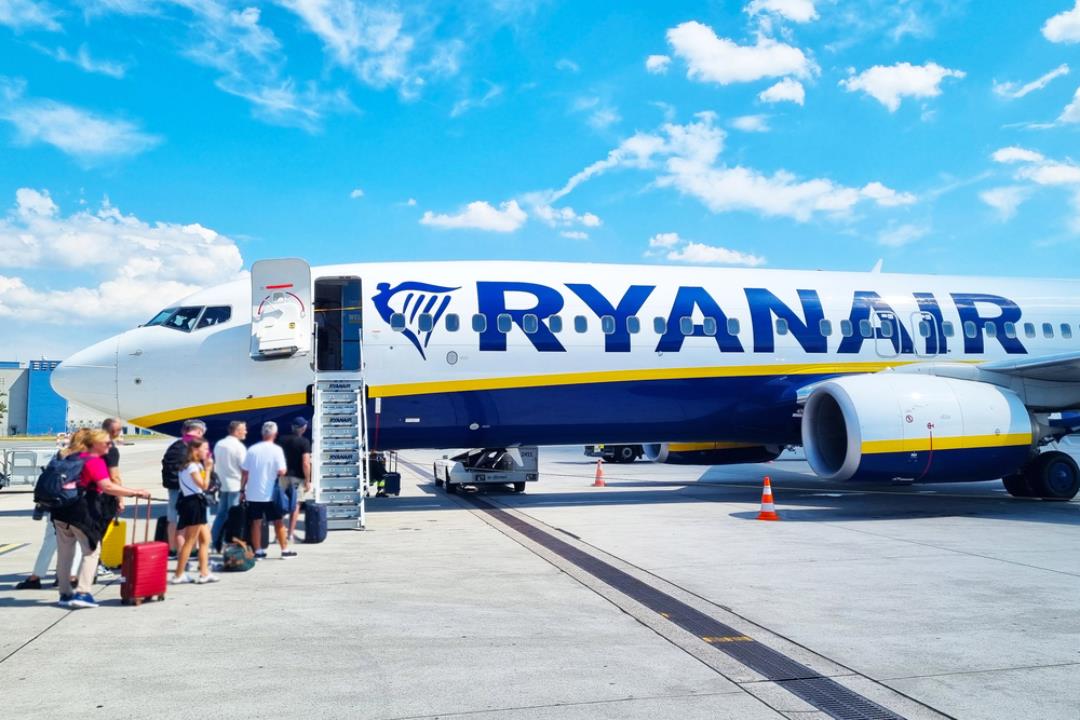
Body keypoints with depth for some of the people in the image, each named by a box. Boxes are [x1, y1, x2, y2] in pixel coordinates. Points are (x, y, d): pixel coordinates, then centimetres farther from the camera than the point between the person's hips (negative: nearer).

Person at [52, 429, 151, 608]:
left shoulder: (73, 457, 15)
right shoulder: (95, 462, -11)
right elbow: (107, 487, -26)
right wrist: (135, 493, -26)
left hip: (61, 509, 8)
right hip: (81, 511, -8)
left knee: (65, 553, 13)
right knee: (91, 551, 2)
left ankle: (65, 594, 20)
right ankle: (82, 593, -8)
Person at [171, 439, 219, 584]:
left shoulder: (196, 465, 18)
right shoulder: (192, 466, -14)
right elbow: (204, 485, -20)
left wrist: (205, 467, 8)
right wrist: (207, 468, -15)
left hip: (196, 504, 10)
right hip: (193, 504, -10)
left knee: (205, 539, 9)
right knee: (190, 541, -3)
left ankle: (204, 573, 10)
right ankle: (178, 575, 4)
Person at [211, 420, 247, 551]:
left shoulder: (219, 444, 9)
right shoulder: (238, 446, -14)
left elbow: (217, 462, 15)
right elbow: (244, 468, -14)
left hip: (223, 484, 7)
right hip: (236, 485, -7)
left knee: (221, 513, 13)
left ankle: (216, 542, 15)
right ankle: (230, 543, 1)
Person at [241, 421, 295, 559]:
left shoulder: (252, 449, 1)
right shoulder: (276, 450, -10)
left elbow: (244, 472, 2)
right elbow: (281, 471, -16)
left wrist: (242, 490, 10)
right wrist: (284, 468, 6)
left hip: (253, 493, 3)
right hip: (271, 493, -3)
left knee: (256, 522, 9)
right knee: (278, 522, 8)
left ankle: (258, 551, 12)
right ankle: (285, 550, 13)